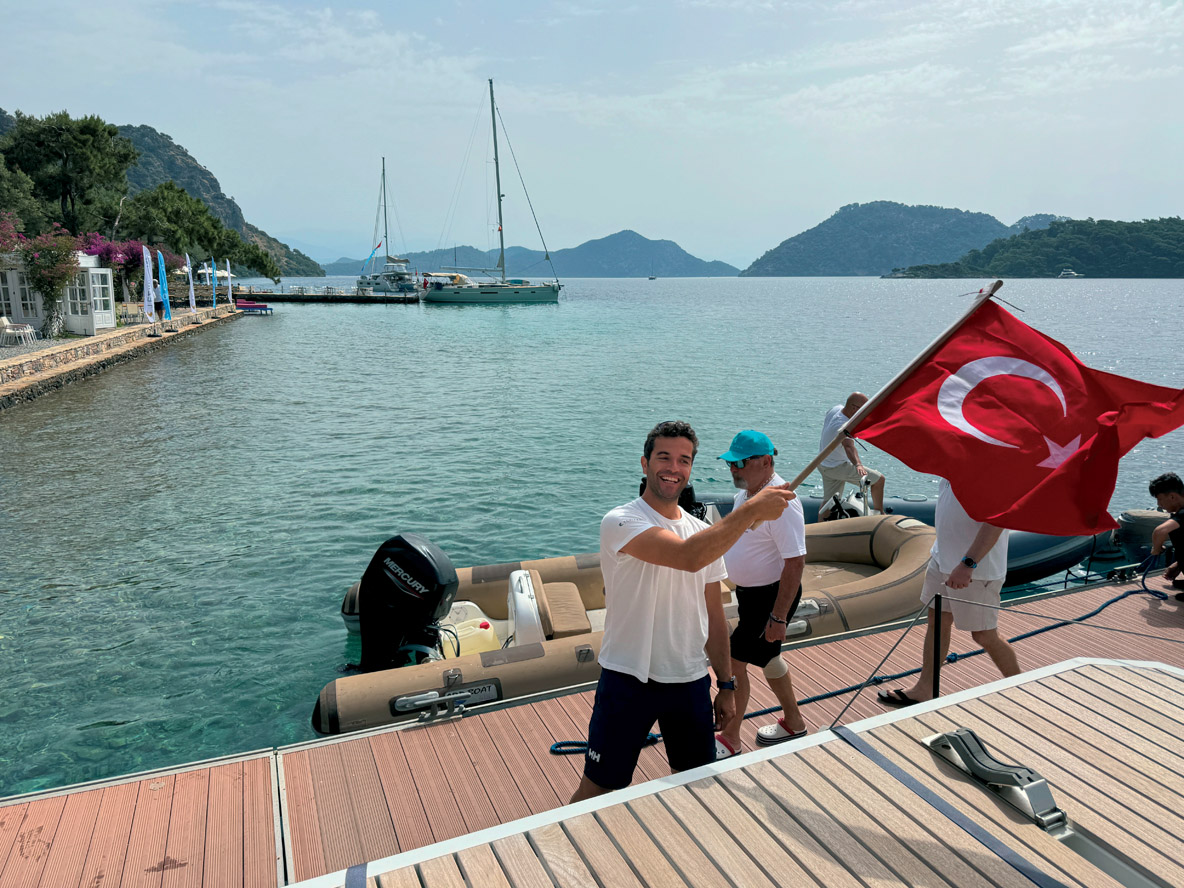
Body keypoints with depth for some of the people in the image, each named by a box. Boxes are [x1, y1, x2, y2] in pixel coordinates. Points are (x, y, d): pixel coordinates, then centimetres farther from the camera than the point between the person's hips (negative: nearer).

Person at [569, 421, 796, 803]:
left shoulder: (708, 533, 6)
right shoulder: (621, 522, -16)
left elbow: (713, 616, 13)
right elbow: (688, 557, -33)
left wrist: (726, 684, 13)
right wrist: (752, 510, -30)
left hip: (690, 682, 6)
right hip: (627, 680, -5)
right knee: (596, 791, 5)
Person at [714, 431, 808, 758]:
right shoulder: (747, 492, 3)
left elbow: (795, 563, -27)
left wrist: (778, 617, -26)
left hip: (771, 595, -9)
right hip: (748, 592, 9)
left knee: (734, 662, -4)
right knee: (766, 657, 21)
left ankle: (729, 738, 12)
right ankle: (793, 722, 40)